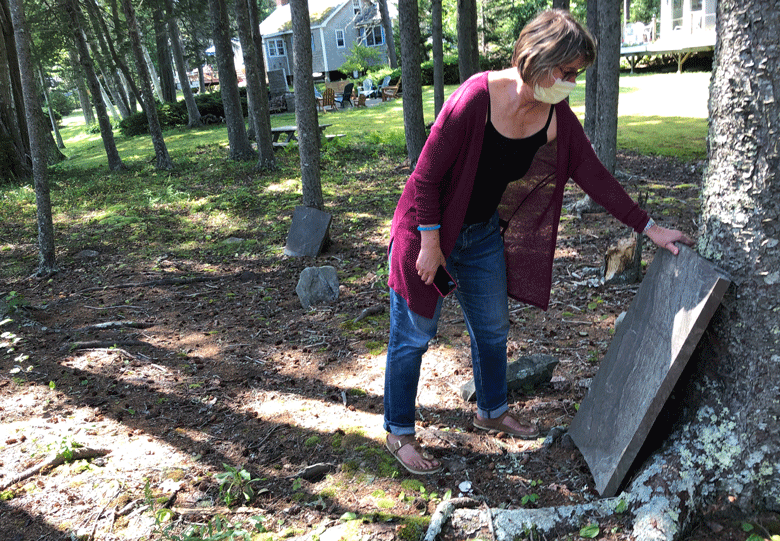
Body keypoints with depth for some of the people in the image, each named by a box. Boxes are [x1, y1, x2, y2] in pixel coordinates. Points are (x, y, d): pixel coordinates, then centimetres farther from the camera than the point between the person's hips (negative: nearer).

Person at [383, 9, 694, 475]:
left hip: (486, 234, 7)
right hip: (430, 231, -6)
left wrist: (650, 228, 2)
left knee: (493, 328, 18)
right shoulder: (477, 97, -26)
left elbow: (595, 176, 1)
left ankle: (492, 411, 42)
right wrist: (429, 243, -20)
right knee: (413, 336, 4)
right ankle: (399, 432, 22)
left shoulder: (557, 116, -6)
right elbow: (426, 176, -22)